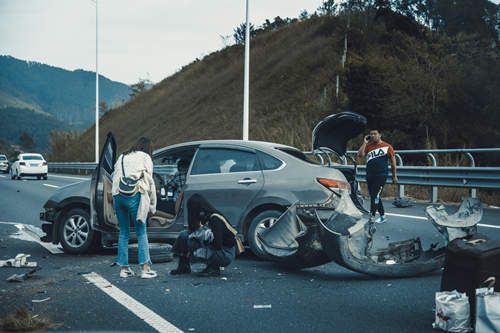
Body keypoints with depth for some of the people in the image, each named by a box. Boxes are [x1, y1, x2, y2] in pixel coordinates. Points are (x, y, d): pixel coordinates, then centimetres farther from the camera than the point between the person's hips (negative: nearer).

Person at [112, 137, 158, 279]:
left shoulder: (122, 157, 23)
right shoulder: (145, 157, 8)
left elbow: (114, 178, 17)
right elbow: (149, 182, 5)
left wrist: (115, 195, 16)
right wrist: (152, 206, 9)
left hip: (117, 196, 5)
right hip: (133, 196, -5)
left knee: (123, 233, 12)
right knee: (141, 233, 1)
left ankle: (124, 268, 13)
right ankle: (145, 269, -3)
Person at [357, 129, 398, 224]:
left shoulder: (387, 147, 1)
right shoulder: (368, 146, 10)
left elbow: (393, 161, 7)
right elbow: (360, 154, -3)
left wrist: (394, 176, 9)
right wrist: (364, 143, -4)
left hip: (381, 176, -5)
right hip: (369, 176, 5)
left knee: (375, 196, -13)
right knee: (373, 197, 11)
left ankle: (371, 217, -13)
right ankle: (382, 216, 25)